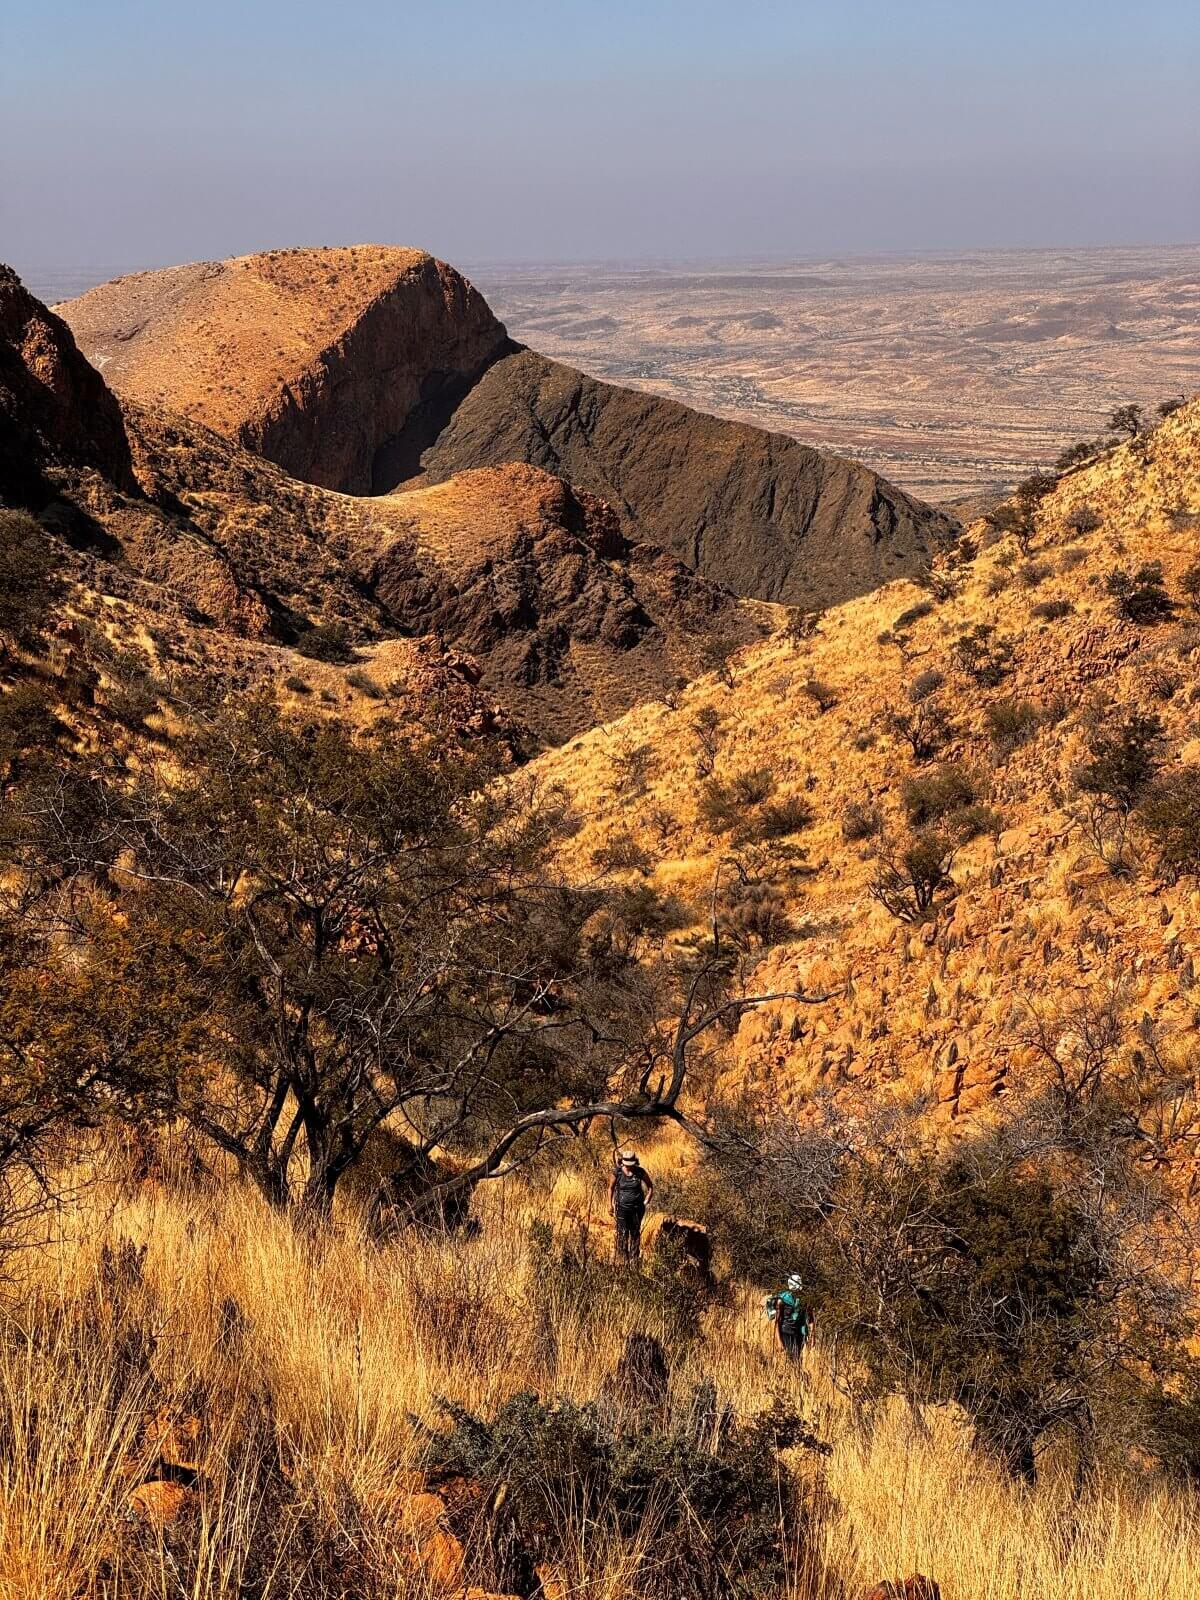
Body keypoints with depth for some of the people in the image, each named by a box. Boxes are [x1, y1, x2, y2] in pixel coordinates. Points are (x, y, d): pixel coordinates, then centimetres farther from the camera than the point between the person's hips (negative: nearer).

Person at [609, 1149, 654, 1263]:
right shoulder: (617, 1172, -9)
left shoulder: (640, 1172, -8)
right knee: (622, 1234, -5)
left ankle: (635, 1257, 22)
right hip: (622, 1207, -1)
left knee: (635, 1233, 10)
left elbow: (650, 1186, 7)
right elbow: (611, 1188, 6)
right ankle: (623, 1259, 2)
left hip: (637, 1207, 1)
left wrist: (646, 1202, 1)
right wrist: (610, 1205, 5)